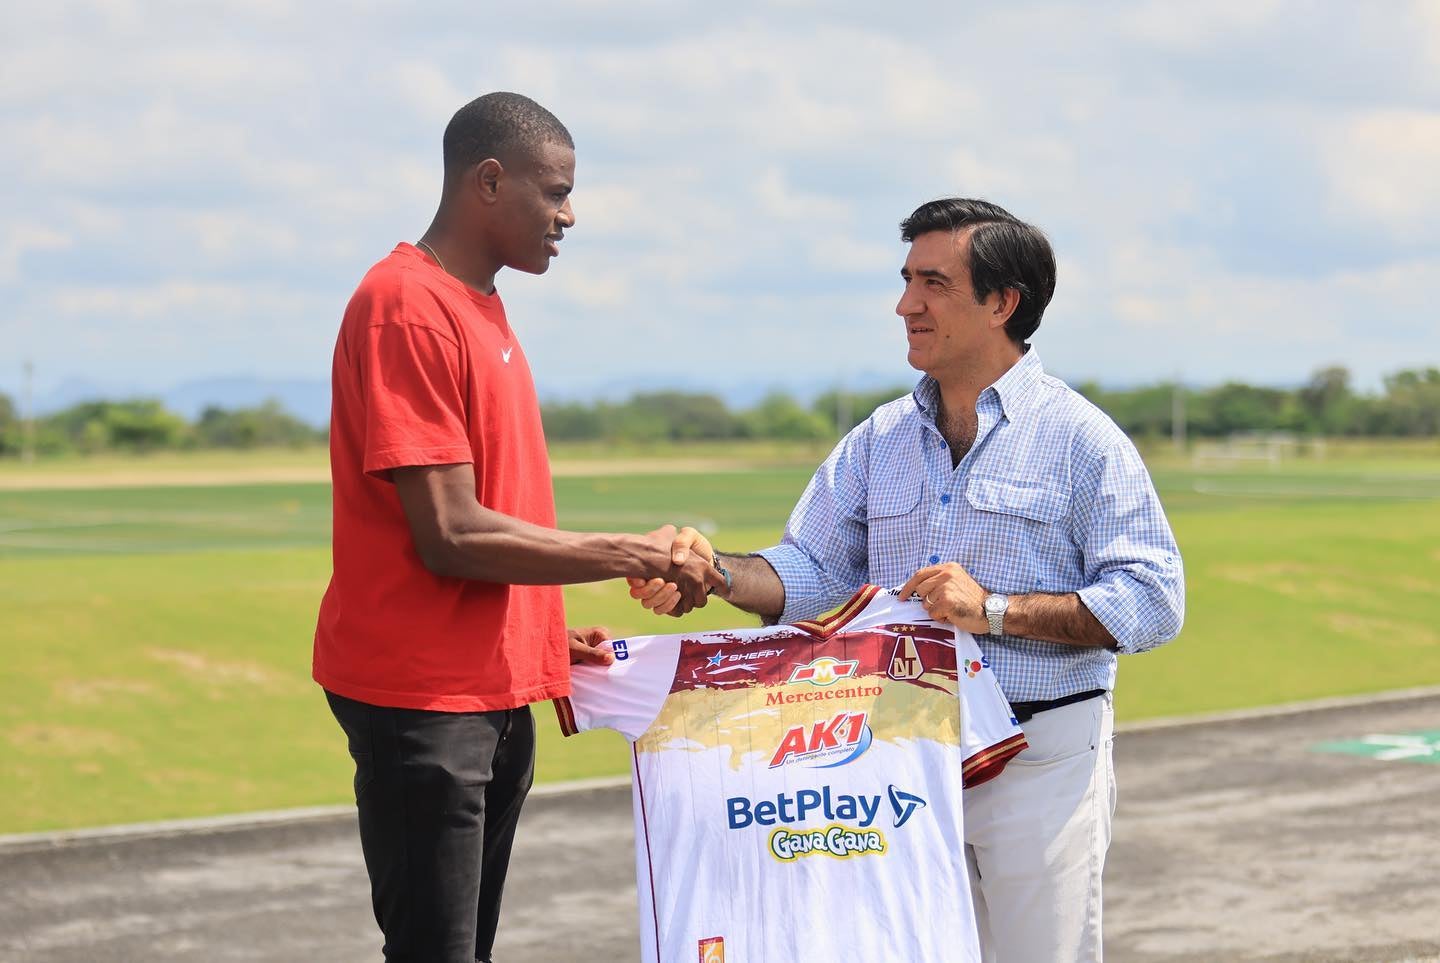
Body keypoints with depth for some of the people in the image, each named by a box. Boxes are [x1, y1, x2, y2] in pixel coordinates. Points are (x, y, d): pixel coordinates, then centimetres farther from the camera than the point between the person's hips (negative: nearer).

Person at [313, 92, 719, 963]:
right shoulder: (408, 308, -15)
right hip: (423, 701, -9)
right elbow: (451, 536, -20)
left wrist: (546, 637, 10)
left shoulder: (479, 309, 14)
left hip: (495, 694, 9)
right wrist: (633, 556, -14)